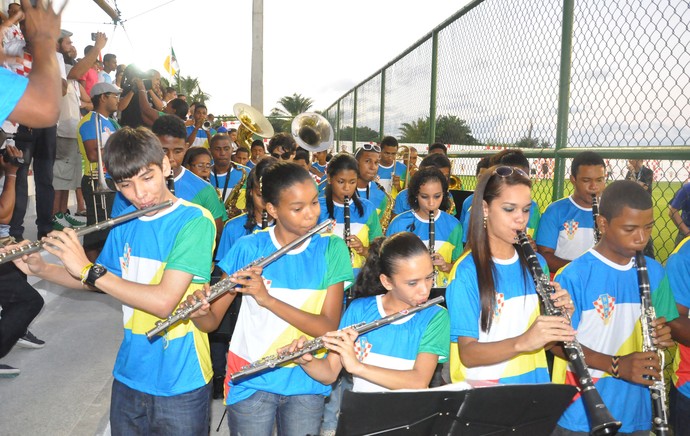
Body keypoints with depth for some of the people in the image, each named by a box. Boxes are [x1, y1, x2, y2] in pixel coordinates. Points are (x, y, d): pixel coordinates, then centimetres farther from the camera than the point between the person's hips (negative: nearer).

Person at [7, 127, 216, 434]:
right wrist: (39, 268, 0)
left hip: (180, 382, -6)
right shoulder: (125, 223, 1)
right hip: (128, 376, 6)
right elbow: (98, 281, 15)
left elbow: (163, 301, -27)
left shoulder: (195, 220, -19)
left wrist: (87, 268, -22)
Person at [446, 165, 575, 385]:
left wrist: (560, 316, -7)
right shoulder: (466, 271, -11)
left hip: (534, 383, 5)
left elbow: (543, 341, 13)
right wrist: (522, 342, -28)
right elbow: (468, 354, -14)